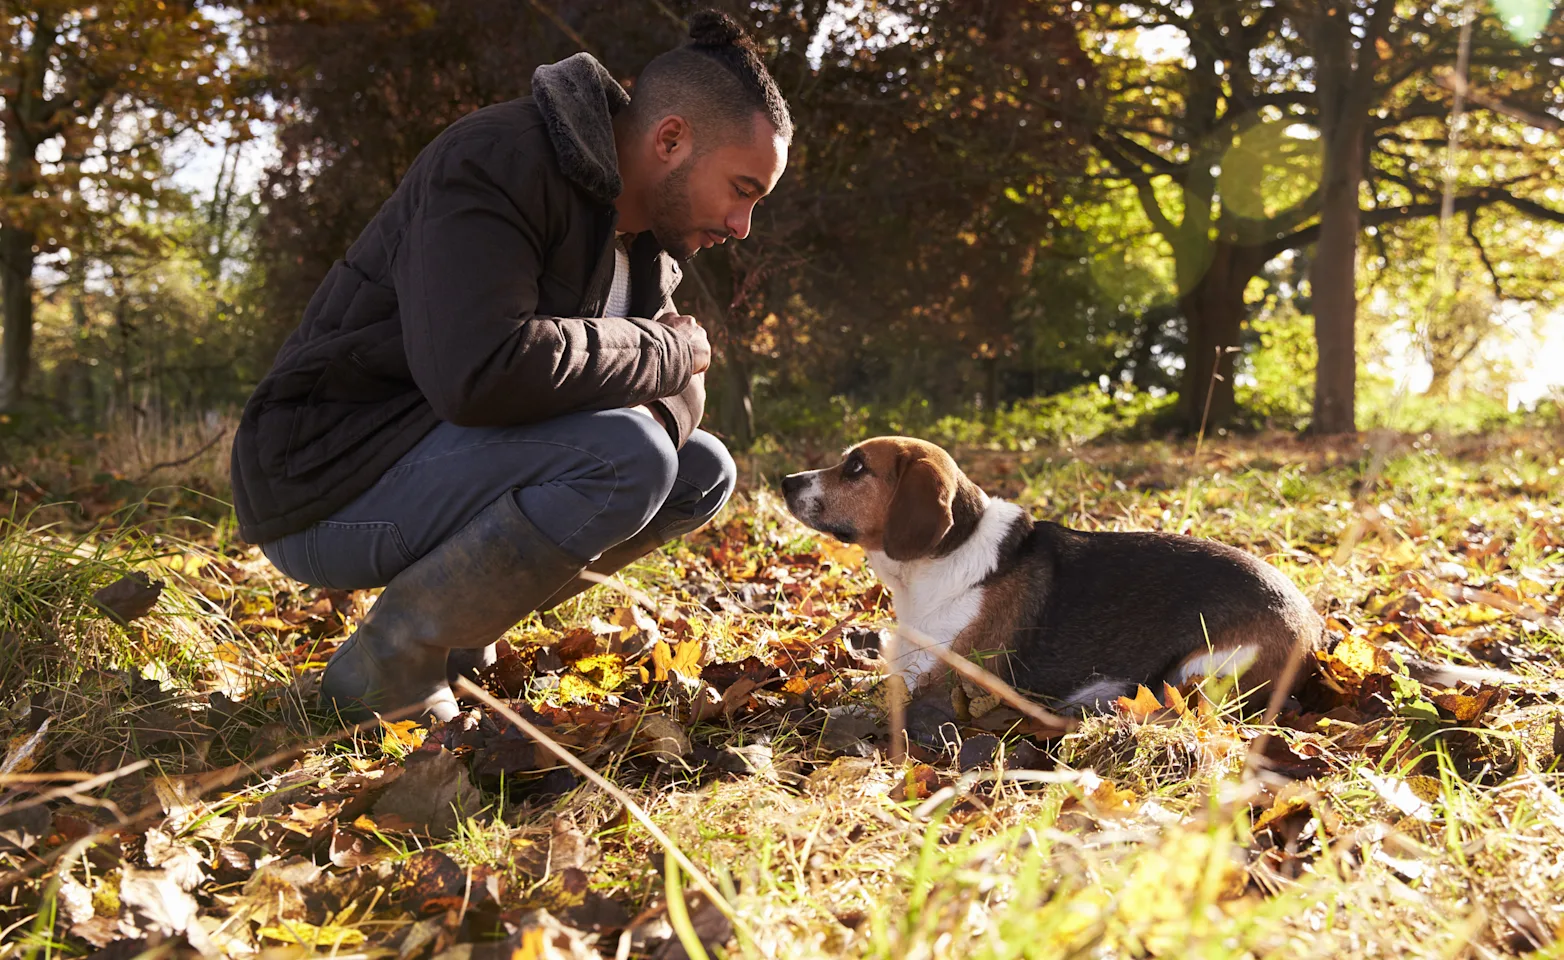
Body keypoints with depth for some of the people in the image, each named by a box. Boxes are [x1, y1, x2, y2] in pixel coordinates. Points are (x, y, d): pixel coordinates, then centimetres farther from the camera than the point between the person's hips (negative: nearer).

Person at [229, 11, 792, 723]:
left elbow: (679, 387, 10)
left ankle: (458, 629, 4)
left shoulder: (646, 237, 8)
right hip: (329, 479, -9)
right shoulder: (499, 162, -21)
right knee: (626, 458, -28)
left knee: (703, 473, 4)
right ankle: (385, 667, -14)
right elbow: (478, 370, -35)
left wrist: (656, 409, -16)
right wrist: (663, 349, -21)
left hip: (456, 461, 9)